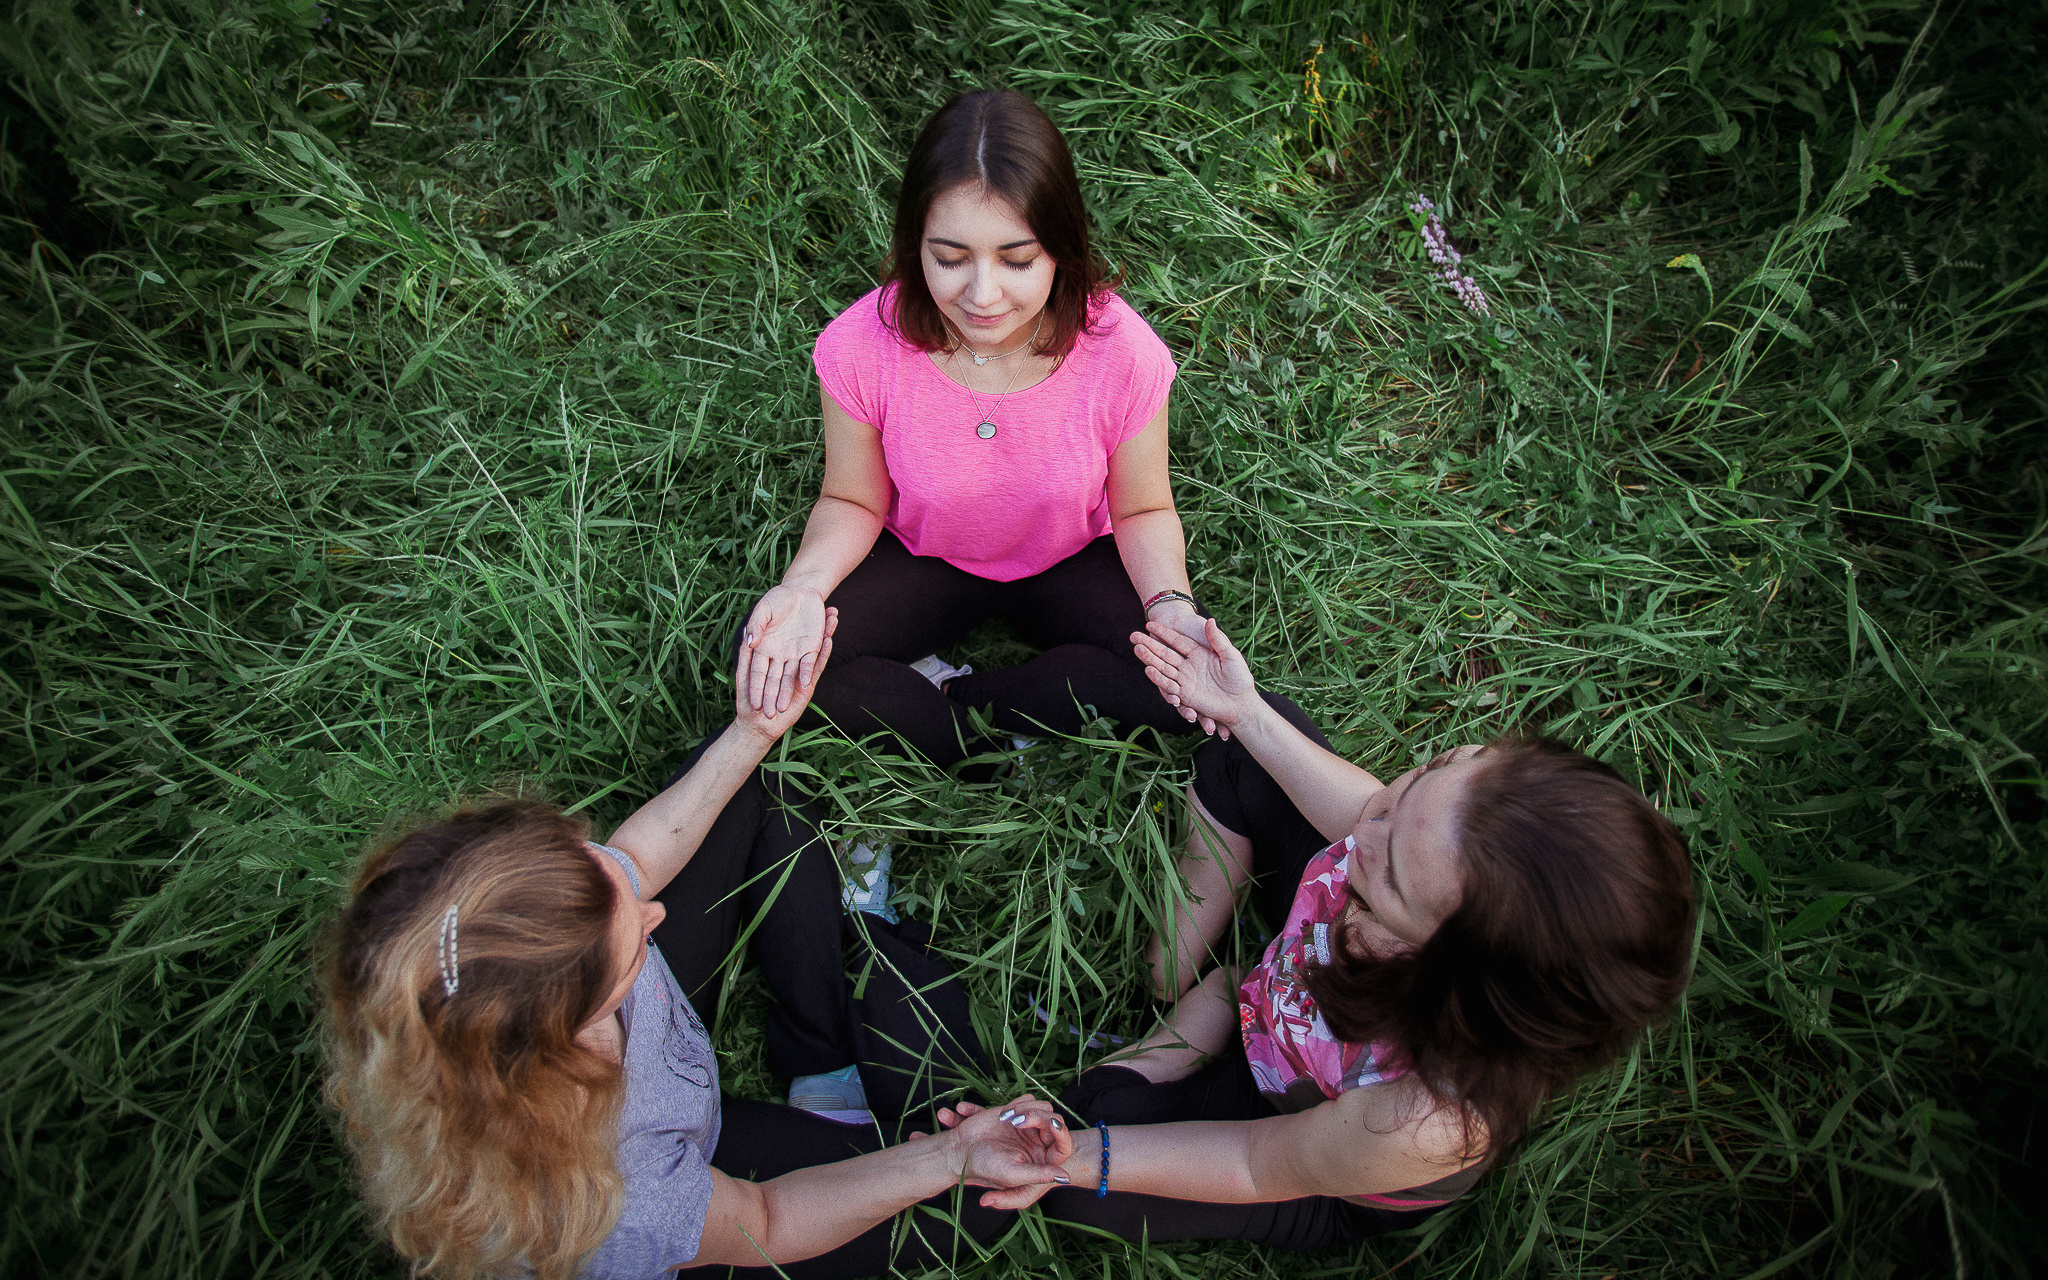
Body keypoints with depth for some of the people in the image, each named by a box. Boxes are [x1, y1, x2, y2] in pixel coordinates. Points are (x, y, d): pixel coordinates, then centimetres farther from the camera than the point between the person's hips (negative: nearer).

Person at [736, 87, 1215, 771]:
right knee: (768, 658, -23)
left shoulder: (1121, 352, -26)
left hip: (1070, 561, 0)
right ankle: (977, 742, -8)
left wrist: (1172, 607, -30)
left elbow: (1142, 511, -10)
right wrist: (805, 585, -29)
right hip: (924, 559, 0)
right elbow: (852, 501, -8)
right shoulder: (861, 348, -25)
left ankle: (950, 698, -9)